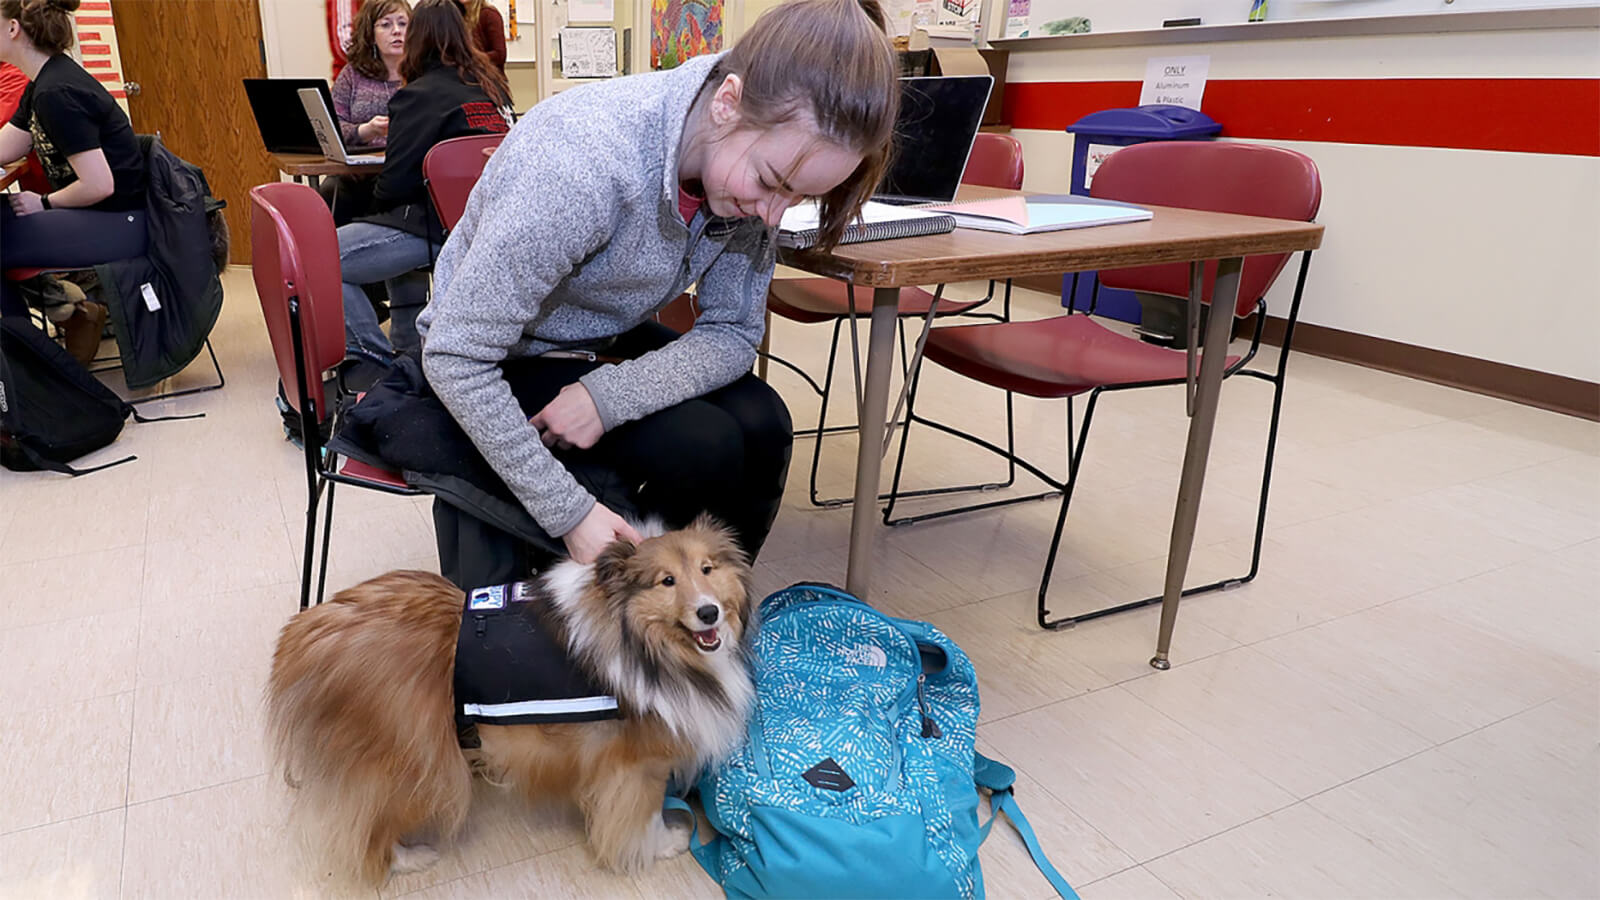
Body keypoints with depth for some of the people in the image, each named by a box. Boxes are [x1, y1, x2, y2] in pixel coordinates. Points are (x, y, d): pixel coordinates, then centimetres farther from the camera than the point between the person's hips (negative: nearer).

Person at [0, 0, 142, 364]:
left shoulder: (55, 94, -20)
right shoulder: (44, 82, 11)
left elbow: (99, 185, -23)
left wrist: (44, 202, -9)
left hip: (120, 223, -10)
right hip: (102, 215, 10)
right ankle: (72, 309, 13)